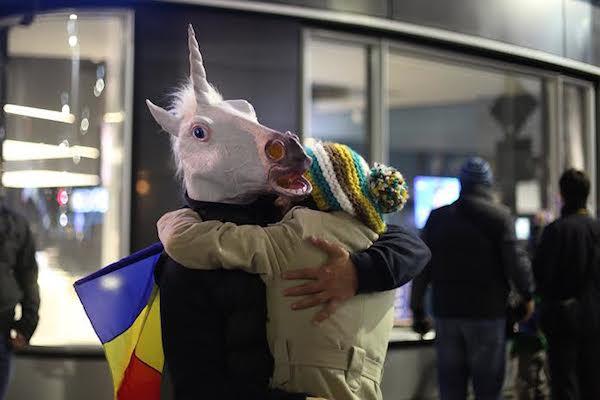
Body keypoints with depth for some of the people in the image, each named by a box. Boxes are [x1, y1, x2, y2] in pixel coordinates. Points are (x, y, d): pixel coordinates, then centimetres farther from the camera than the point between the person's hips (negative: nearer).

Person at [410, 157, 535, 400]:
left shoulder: (437, 217, 6)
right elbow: (515, 261, -11)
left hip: (446, 314, 3)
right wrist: (527, 295, 5)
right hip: (487, 314, -3)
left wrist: (417, 309, 12)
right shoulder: (499, 216, -5)